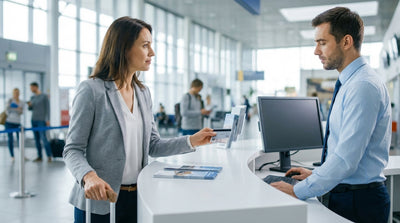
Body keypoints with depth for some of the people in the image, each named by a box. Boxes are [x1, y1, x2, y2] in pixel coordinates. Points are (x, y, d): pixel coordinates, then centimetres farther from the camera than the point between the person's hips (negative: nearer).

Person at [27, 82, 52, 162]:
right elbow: (30, 109, 20)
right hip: (34, 120, 7)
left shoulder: (44, 96, -2)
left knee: (43, 138, -15)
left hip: (41, 120, -6)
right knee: (36, 139, 5)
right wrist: (29, 105, -4)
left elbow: (48, 108, -5)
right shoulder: (32, 97, 15)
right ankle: (40, 156, 9)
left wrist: (48, 120, -12)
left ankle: (49, 156, -12)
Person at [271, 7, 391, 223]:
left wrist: (298, 191, -20)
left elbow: (346, 159, -25)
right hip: (343, 194, 9)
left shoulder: (364, 86, -20)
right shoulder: (350, 84, 12)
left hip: (357, 204, -9)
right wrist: (316, 173, 13)